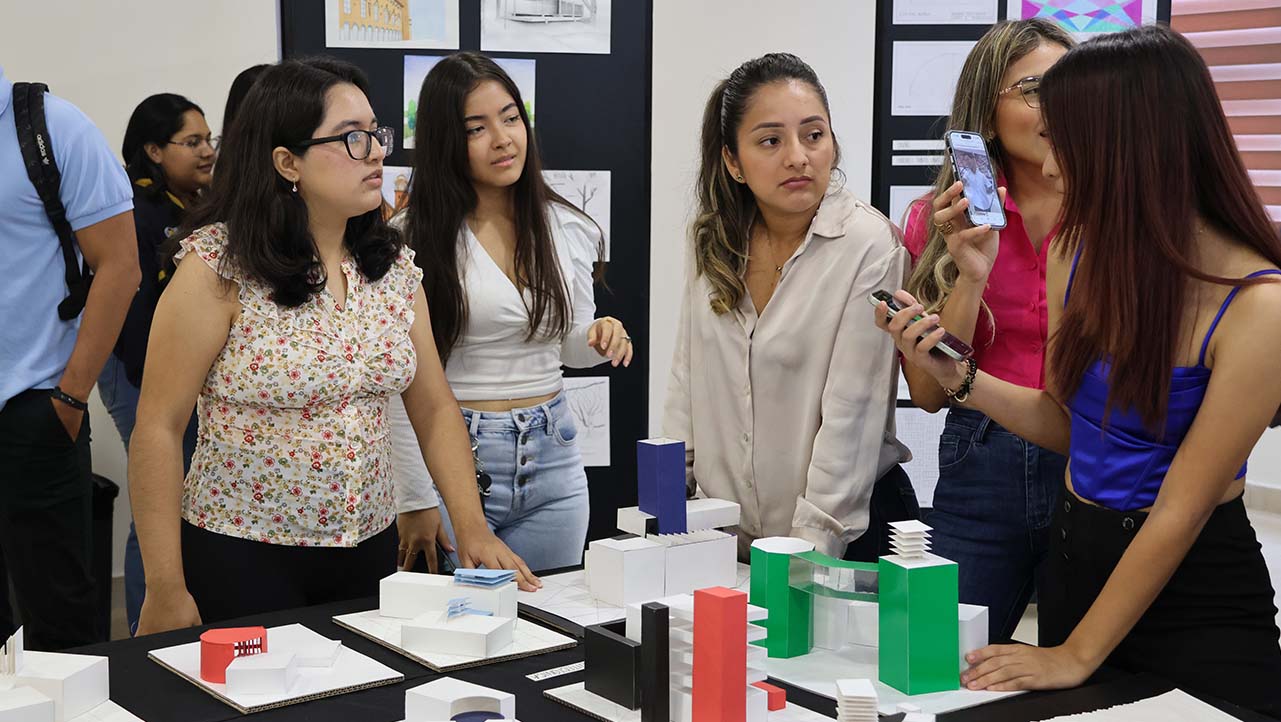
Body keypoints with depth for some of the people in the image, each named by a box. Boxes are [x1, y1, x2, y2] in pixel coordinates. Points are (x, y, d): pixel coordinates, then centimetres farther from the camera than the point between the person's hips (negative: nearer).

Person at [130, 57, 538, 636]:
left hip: (369, 551, 5)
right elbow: (158, 429, -12)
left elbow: (434, 409, 7)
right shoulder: (220, 265, -13)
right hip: (241, 562, -5)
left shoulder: (394, 264, 4)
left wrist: (472, 528, -5)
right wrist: (165, 590, -13)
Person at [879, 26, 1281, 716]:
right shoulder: (1079, 255, -4)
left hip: (1196, 594, -6)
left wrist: (1077, 656, -17)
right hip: (1074, 556, 6)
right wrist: (953, 373, -8)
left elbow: (1181, 510, -20)